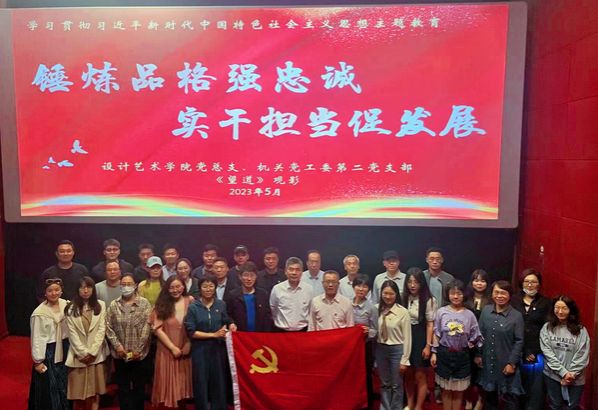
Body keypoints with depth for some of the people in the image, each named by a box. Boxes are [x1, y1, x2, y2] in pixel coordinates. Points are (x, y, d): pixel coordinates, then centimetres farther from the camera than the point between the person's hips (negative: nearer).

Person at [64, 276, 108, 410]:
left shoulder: (101, 305, 2)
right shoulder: (71, 308, -2)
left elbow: (102, 329, -3)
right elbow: (72, 333, -5)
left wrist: (92, 352, -10)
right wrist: (83, 352, -12)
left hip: (97, 354, 1)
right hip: (78, 354, -1)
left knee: (95, 388, 5)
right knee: (78, 388, 2)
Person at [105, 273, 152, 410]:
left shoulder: (144, 303, -3)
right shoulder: (113, 305, 4)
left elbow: (147, 327, -8)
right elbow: (109, 328, 0)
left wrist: (138, 349, -12)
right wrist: (117, 346, -11)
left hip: (139, 355, -1)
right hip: (120, 355, 2)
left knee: (139, 388, 9)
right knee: (123, 388, 11)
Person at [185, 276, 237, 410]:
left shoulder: (221, 305, 3)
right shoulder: (193, 307, -6)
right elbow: (191, 332, -10)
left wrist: (230, 326, -7)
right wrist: (213, 335, -15)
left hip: (218, 349, 2)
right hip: (200, 350, -2)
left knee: (219, 382, 9)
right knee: (201, 383, 6)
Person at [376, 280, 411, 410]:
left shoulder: (403, 312, -12)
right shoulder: (377, 310, -2)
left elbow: (407, 337, -10)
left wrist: (404, 359, -9)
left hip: (397, 349, -3)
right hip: (380, 349, 3)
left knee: (396, 384, 10)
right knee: (384, 383, 17)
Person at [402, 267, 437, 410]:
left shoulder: (428, 300, -11)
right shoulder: (403, 298, 1)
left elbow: (430, 324, -9)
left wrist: (428, 345, -10)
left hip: (420, 338, -4)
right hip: (406, 337, 4)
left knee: (420, 376, 5)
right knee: (408, 374, 14)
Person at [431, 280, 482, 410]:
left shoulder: (469, 314, -3)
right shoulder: (441, 312, -4)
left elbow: (475, 337, 3)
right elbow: (436, 334, 0)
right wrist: (434, 353, -1)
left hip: (462, 355, 1)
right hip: (444, 354, 0)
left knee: (459, 389, 12)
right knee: (446, 388, 11)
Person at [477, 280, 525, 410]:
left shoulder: (516, 316, -10)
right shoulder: (486, 311, -1)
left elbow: (519, 342, -9)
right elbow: (479, 334, 5)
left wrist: (512, 363, -12)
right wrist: (478, 354, 4)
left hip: (506, 363, -3)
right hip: (488, 362, 3)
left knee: (509, 397, 8)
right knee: (489, 394, 18)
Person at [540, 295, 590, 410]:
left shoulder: (581, 330, -5)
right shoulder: (547, 328, -4)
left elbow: (582, 356, -7)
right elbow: (547, 352, -8)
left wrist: (571, 374, -12)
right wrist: (563, 372, -14)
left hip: (575, 378, 0)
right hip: (552, 376, 1)